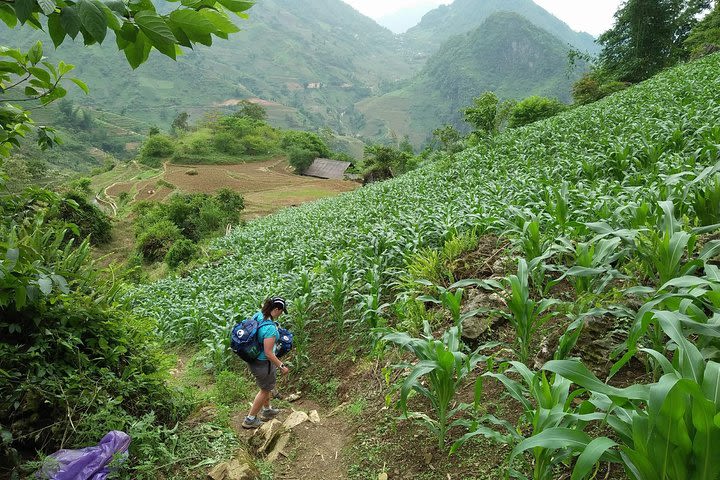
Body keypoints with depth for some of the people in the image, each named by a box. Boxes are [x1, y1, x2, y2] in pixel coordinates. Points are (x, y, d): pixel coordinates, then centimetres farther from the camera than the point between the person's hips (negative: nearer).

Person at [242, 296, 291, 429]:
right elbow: (268, 353, -28)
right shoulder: (270, 328, -34)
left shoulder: (258, 315, -9)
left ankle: (267, 411, 52)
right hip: (263, 363, -8)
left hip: (252, 358, 8)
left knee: (267, 386, 30)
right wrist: (281, 366, -16)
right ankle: (250, 419, 33)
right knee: (266, 389, 18)